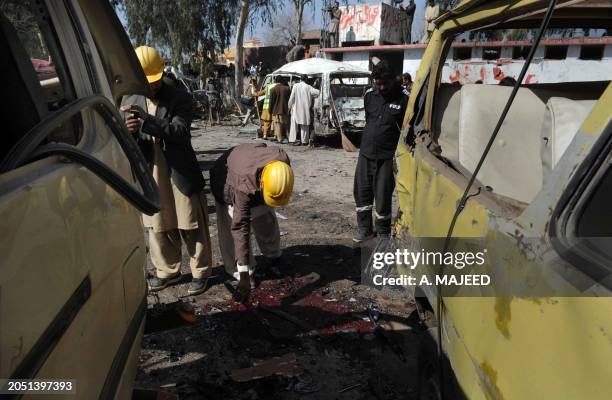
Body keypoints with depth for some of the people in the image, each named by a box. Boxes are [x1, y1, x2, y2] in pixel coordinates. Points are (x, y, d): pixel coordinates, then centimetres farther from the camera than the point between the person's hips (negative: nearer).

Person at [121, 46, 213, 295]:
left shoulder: (180, 98, -6)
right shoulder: (130, 100, 6)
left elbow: (181, 132, -20)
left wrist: (148, 119, -33)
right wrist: (128, 131, -21)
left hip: (180, 173, -4)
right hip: (149, 176, 4)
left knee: (191, 227, 6)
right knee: (158, 227, 14)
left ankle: (201, 271, 23)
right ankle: (167, 270, 32)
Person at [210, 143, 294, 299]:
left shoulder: (283, 160, -33)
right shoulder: (244, 184, -48)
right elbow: (240, 228, -46)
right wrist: (244, 274, -45)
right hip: (226, 177, -5)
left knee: (267, 221, 11)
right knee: (233, 230, -14)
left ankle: (273, 258, 34)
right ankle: (242, 272, 3)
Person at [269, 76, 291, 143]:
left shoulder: (273, 89, -6)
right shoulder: (287, 89, 5)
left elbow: (271, 101, -5)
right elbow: (290, 100, 9)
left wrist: (270, 110, 3)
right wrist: (289, 109, 16)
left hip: (276, 111, -3)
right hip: (285, 110, 3)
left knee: (278, 125, -2)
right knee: (285, 125, 12)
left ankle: (280, 139, -8)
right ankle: (284, 137, 17)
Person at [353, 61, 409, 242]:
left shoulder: (403, 98, -9)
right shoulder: (369, 95, 5)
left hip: (387, 156, -5)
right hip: (365, 153, 5)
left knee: (382, 196, 0)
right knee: (361, 192, 11)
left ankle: (383, 233, 19)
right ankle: (364, 229, 27)